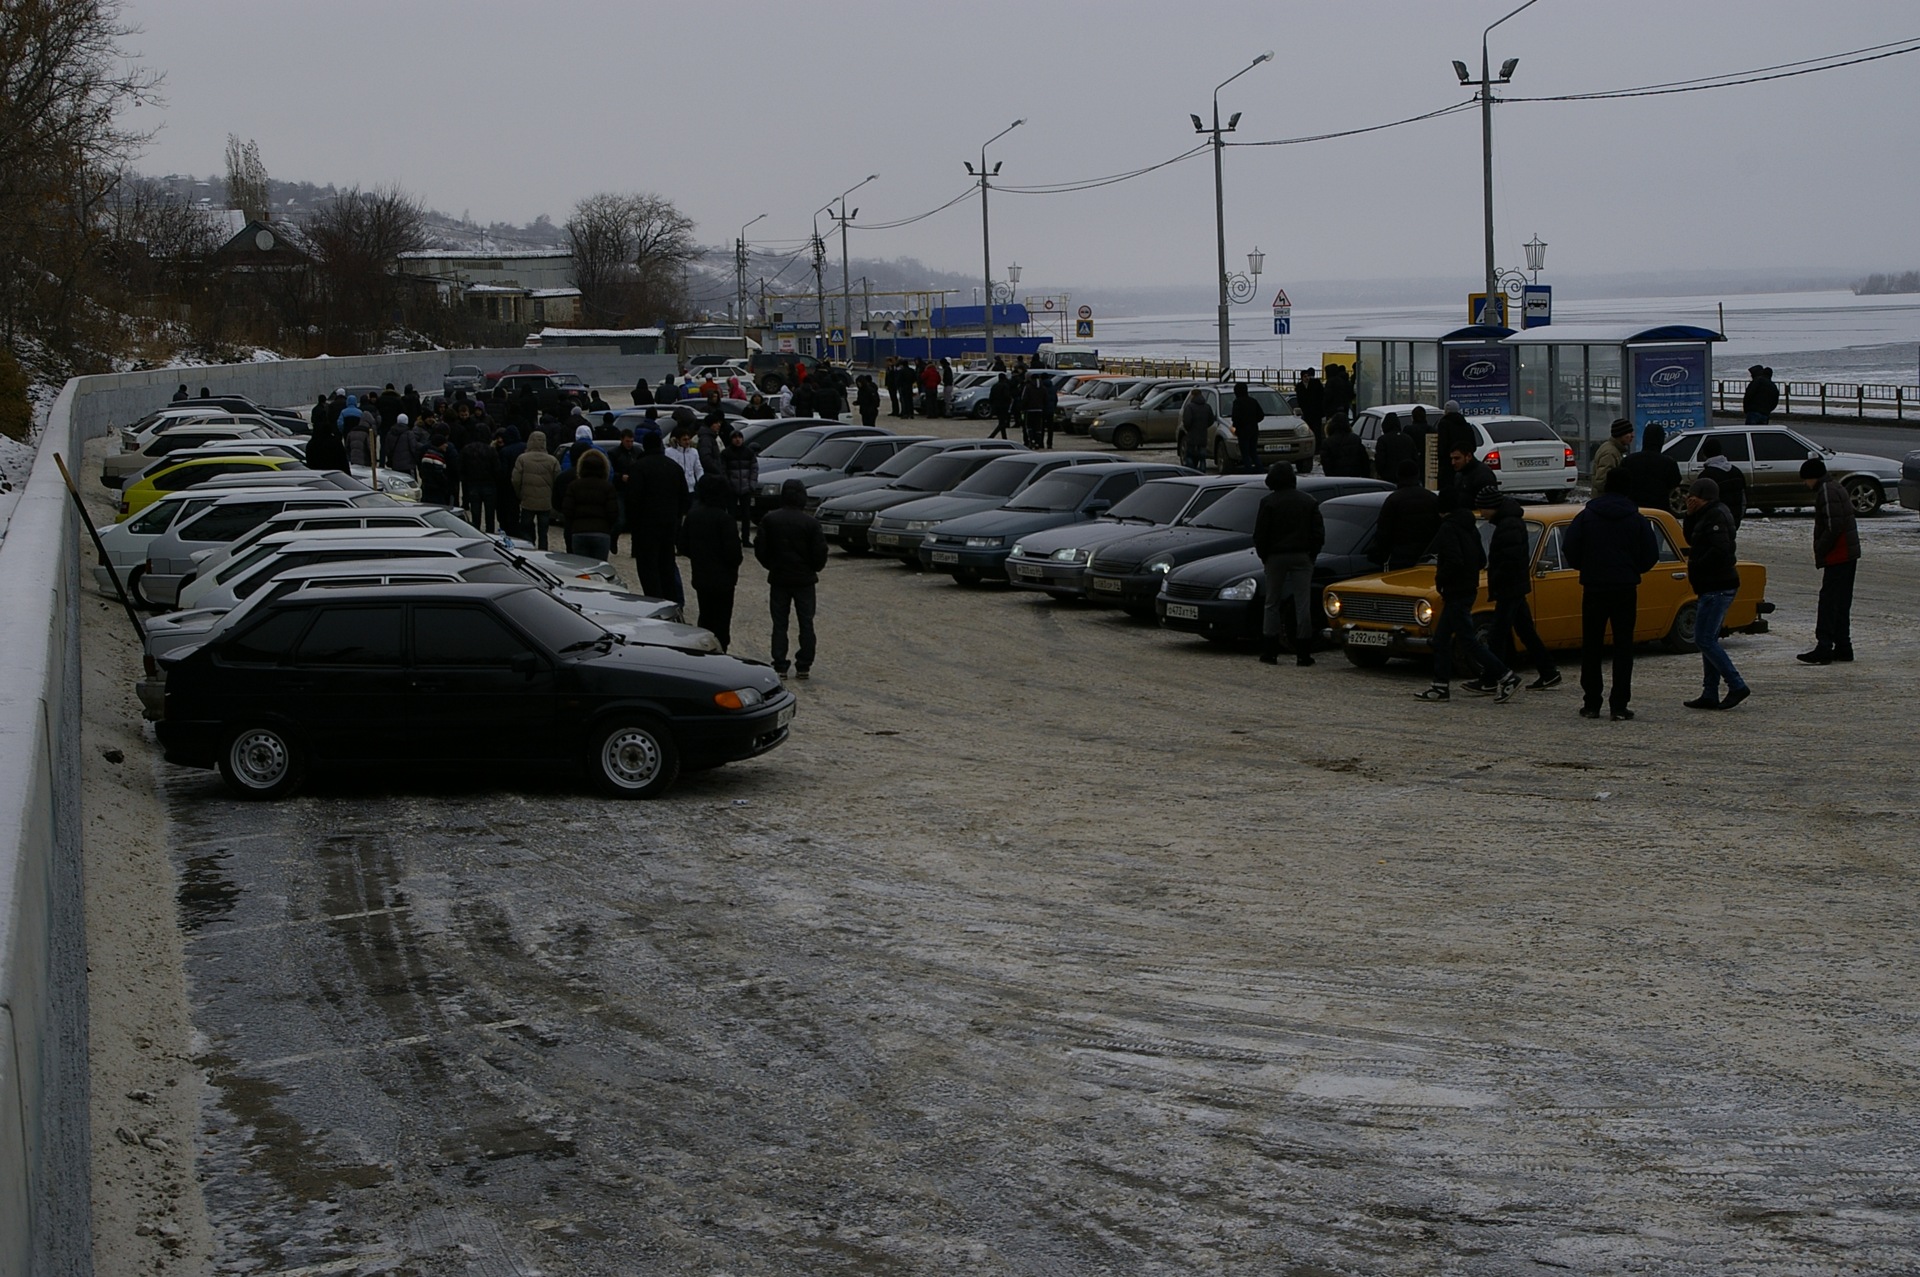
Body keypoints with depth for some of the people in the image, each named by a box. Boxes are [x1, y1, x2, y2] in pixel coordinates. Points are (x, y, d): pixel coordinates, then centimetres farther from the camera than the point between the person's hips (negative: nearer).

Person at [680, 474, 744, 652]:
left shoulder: (692, 515, -1)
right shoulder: (724, 519, -20)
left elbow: (683, 546, 5)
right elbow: (732, 551, -20)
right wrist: (737, 559, 1)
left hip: (700, 577, 6)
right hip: (722, 578, -6)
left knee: (705, 618, 19)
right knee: (721, 622, 2)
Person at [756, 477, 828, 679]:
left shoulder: (769, 520, -5)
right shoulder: (811, 523, -10)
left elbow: (761, 549, -3)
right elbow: (820, 552, -8)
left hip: (778, 579, 1)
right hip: (804, 579, -1)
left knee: (779, 624, 7)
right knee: (806, 624, 9)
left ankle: (780, 666, 4)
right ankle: (804, 666, 9)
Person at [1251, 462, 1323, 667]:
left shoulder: (1268, 502, -5)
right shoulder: (1309, 502, 4)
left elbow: (1260, 535, -6)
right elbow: (1319, 534, 4)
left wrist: (1264, 557, 8)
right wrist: (1311, 555, 13)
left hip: (1276, 557, -2)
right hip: (1302, 557, 2)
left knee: (1272, 604, 6)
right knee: (1303, 604, 3)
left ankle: (1269, 652, 4)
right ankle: (1303, 653, 0)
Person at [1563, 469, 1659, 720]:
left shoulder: (1586, 516, -1)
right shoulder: (1637, 520, -1)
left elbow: (1569, 548, -5)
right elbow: (1650, 556, -1)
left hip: (1594, 589, 0)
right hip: (1626, 589, 0)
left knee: (1591, 646, 9)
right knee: (1623, 647, 4)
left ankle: (1591, 704, 8)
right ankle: (1619, 706, -2)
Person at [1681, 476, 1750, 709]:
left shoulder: (1715, 516, -15)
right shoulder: (1708, 515, 17)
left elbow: (1720, 550, -25)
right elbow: (1691, 539, 22)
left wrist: (1695, 566, -16)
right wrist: (1691, 514, 8)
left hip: (1716, 589, -11)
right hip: (1714, 587, 11)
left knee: (1704, 640, -10)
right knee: (1708, 640, 11)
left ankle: (1737, 686, -11)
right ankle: (1710, 694, 13)